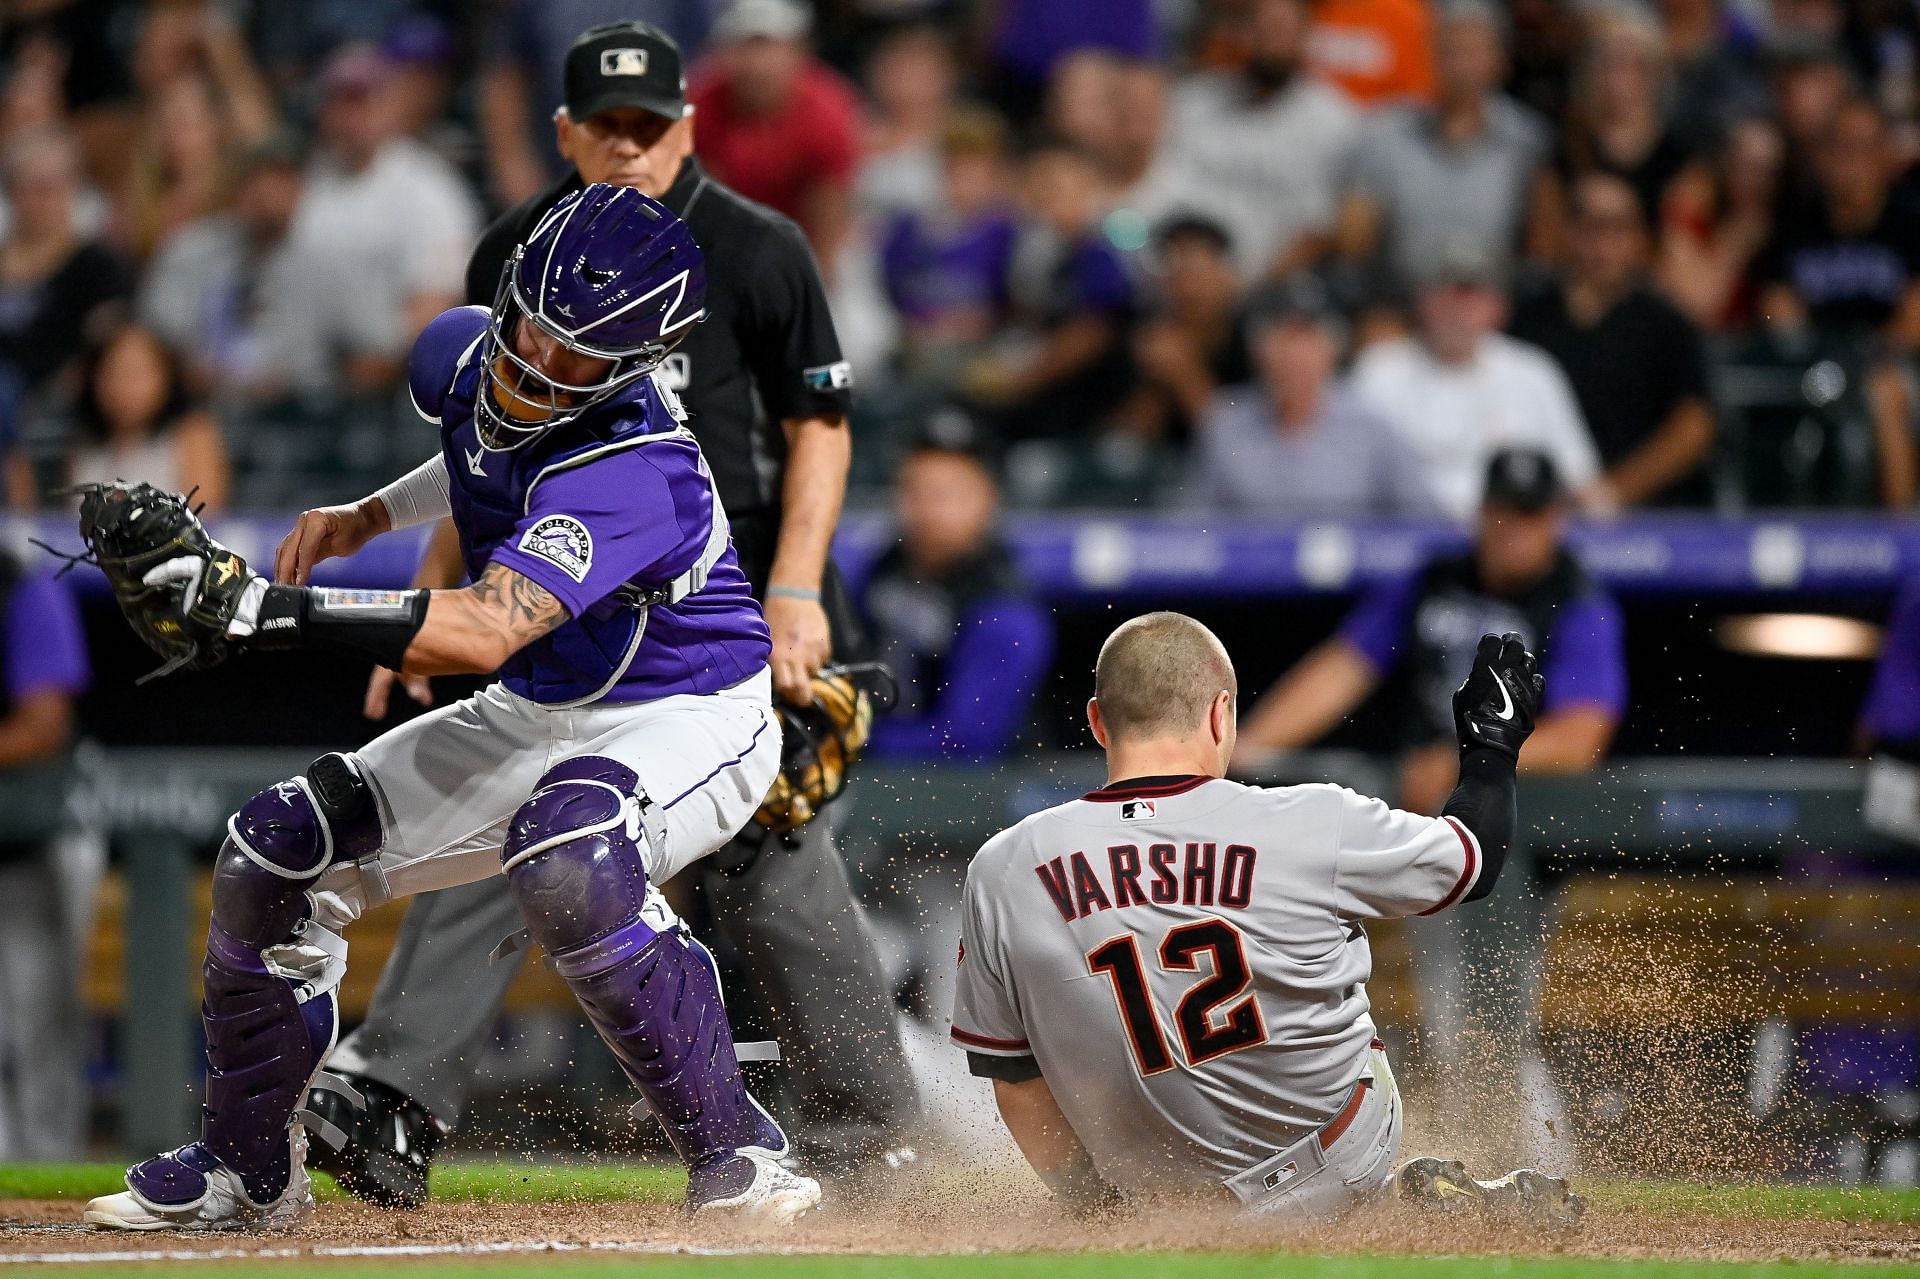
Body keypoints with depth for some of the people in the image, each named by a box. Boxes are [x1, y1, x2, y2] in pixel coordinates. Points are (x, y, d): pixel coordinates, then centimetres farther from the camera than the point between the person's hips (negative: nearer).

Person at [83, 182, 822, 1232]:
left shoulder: (629, 467, -35)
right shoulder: (473, 357, -9)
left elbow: (486, 631, -49)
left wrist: (265, 608, -55)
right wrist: (370, 516, 8)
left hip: (686, 720, -9)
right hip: (535, 717, 9)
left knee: (566, 857, -41)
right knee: (277, 854, 1)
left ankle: (735, 1155, -27)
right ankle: (247, 1172, 20)